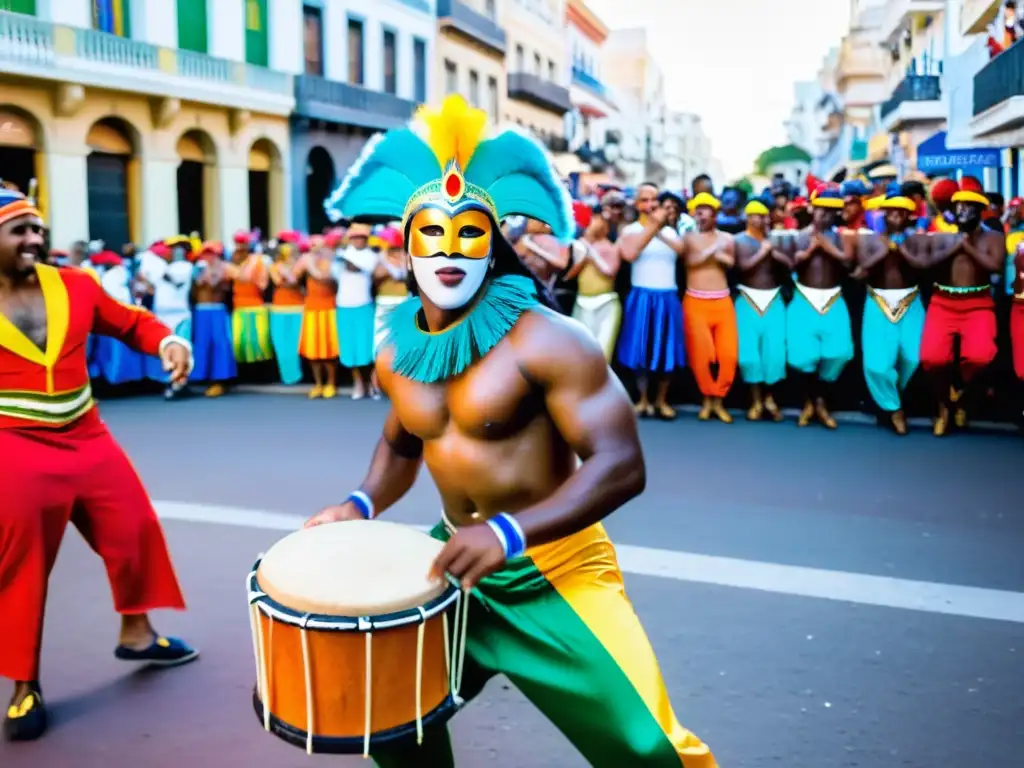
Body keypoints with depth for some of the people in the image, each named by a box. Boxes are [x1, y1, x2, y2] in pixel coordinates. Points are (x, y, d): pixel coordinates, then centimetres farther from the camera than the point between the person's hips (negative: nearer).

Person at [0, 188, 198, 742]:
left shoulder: (75, 286, 2)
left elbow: (130, 322, 11)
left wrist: (167, 342, -9)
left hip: (87, 439, 5)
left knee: (134, 530, 14)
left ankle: (136, 634, 37)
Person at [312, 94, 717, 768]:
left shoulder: (545, 340, -19)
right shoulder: (397, 356, 1)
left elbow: (621, 465, -23)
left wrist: (511, 532, -34)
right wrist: (363, 504, 2)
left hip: (555, 572, -6)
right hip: (456, 563, 6)